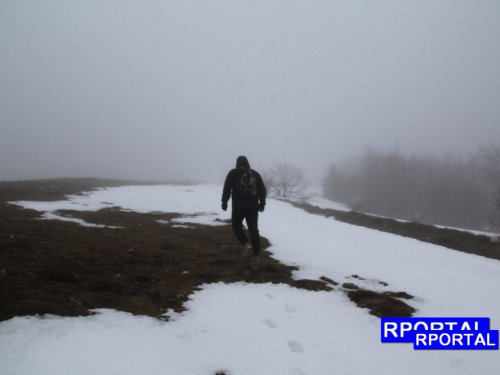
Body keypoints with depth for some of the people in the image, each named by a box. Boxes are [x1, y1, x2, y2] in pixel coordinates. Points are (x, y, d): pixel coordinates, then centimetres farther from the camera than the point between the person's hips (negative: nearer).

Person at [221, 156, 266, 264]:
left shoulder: (233, 173, 4)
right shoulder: (255, 173, 13)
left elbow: (227, 189, -2)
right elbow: (263, 190, 13)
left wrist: (224, 203, 6)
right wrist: (262, 204, 19)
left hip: (239, 206, -3)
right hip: (253, 206, 3)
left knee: (236, 225, 16)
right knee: (253, 229, 6)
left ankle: (246, 244, -4)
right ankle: (256, 255, 4)